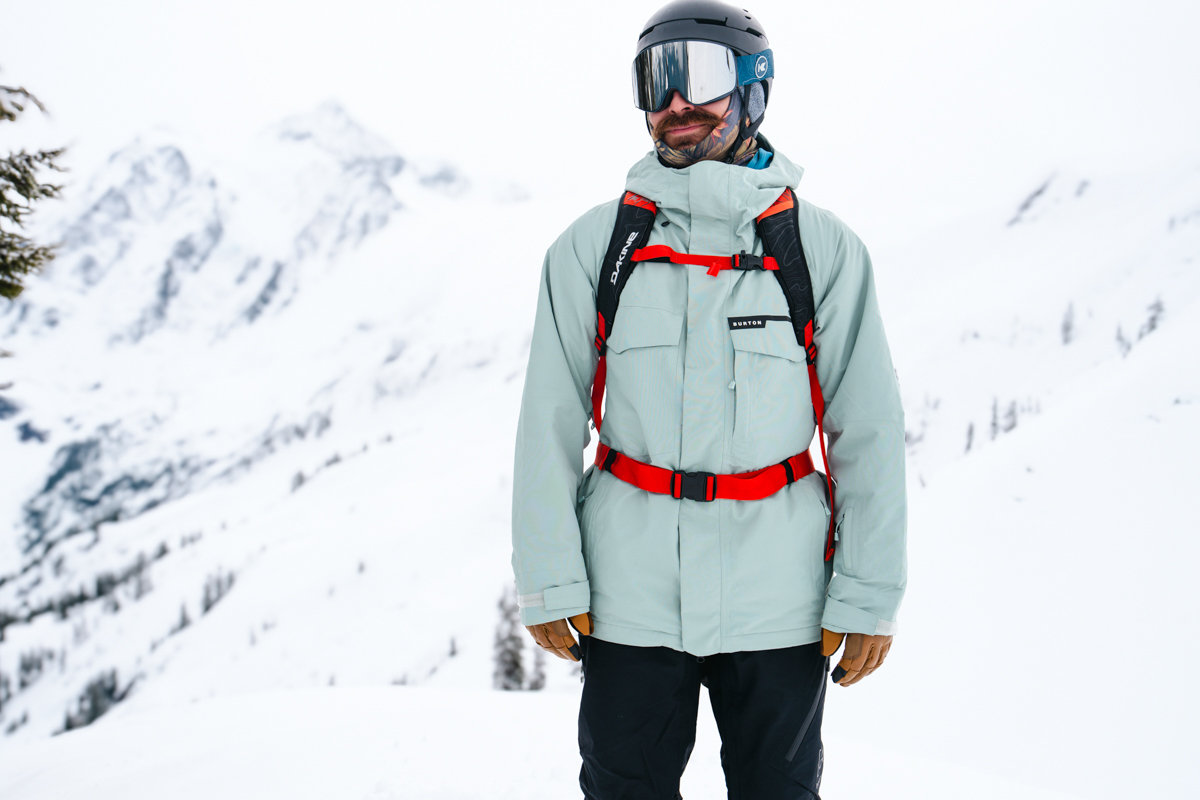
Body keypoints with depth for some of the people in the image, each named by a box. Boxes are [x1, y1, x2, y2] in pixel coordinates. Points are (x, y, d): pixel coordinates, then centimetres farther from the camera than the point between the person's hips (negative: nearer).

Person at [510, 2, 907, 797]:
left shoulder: (823, 248, -2)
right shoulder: (593, 247, 1)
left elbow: (870, 433, -1)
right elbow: (549, 428, 1)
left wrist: (870, 596, -4)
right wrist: (549, 582, -2)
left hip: (778, 604, 0)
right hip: (629, 598, 1)